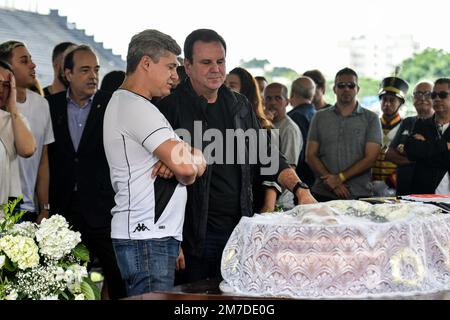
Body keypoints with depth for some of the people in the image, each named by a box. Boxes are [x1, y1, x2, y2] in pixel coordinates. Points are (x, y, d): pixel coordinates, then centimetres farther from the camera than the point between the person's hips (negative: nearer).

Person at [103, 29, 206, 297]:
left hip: (156, 235, 10)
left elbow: (196, 161, 17)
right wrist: (189, 169, 3)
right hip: (147, 237, -10)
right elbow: (186, 168, -21)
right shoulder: (137, 107, -13)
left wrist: (193, 158, -7)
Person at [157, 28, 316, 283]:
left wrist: (300, 188, 1)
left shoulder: (240, 106, 13)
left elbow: (266, 156, 18)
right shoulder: (172, 107, -7)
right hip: (195, 236, -5)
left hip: (240, 230, 6)